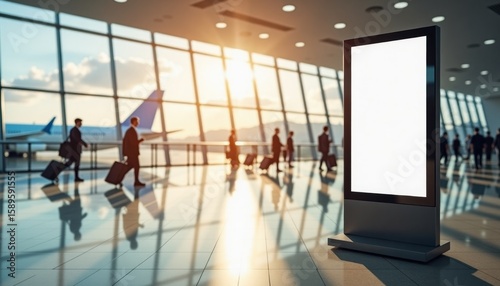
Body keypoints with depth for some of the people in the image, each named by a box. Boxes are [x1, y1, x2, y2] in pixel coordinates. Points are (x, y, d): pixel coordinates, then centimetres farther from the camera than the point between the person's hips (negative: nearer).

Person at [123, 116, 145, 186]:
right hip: (132, 152, -10)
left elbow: (124, 140, 18)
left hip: (130, 152, 10)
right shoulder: (132, 131, -19)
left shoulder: (129, 130, 13)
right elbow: (134, 142, -25)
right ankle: (136, 182, 8)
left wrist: (124, 151, 22)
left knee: (130, 166, 15)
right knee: (137, 167, 0)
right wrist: (141, 140, -9)